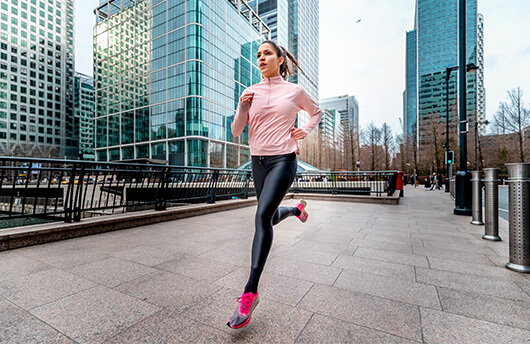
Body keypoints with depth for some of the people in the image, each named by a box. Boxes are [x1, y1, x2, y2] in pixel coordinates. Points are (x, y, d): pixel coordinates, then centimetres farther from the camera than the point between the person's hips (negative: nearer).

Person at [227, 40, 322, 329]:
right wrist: (242, 107, -11)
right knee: (271, 218, 15)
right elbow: (236, 131, 6)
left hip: (283, 159, -4)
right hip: (258, 161, 5)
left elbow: (316, 113, 21)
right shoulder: (251, 92, 9)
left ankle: (250, 293, -12)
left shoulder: (295, 91, 4)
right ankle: (297, 209, 51)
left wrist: (305, 130, 2)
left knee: (263, 215, -21)